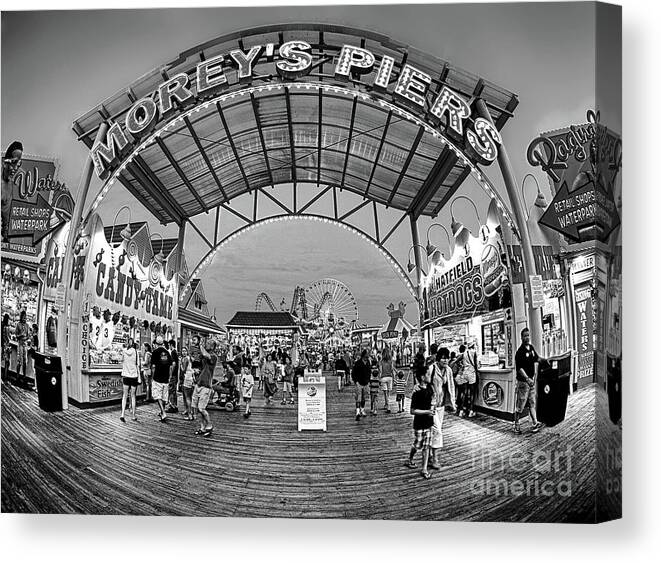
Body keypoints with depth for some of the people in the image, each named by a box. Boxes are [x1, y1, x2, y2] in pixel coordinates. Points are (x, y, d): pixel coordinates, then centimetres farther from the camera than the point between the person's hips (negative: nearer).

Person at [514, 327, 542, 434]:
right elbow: (519, 368, -19)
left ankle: (535, 424, 10)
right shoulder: (520, 351, -16)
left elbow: (536, 361, 18)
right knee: (520, 404, -1)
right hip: (523, 381, -8)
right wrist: (527, 379, -23)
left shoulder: (531, 348, 8)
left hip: (532, 380, 8)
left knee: (533, 403, 8)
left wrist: (535, 375, 9)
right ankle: (516, 425, 9)